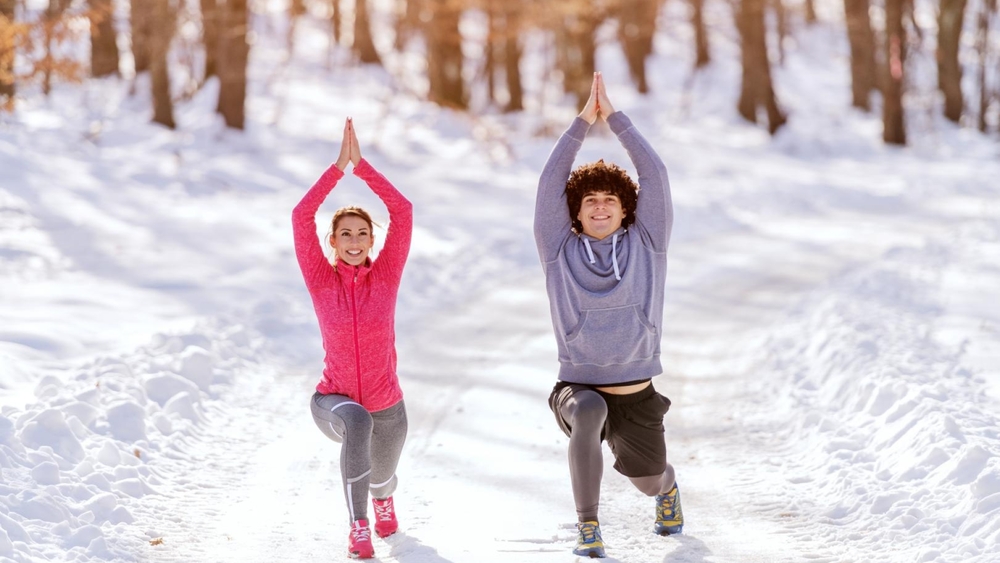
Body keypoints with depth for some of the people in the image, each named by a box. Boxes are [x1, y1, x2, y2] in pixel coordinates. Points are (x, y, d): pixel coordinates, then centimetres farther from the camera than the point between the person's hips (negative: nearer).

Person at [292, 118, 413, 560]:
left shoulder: (385, 276, -9)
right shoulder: (322, 281, -11)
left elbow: (403, 211, -19)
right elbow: (301, 217, -22)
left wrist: (361, 165, -23)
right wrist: (338, 167, -26)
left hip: (387, 406, 2)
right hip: (334, 402, -2)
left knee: (381, 474, 26)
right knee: (357, 422, -39)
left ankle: (383, 499, 67)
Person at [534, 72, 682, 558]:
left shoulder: (646, 244, 1)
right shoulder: (560, 251, 0)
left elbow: (654, 176, -6)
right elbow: (550, 184, -7)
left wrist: (614, 118, -7)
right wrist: (583, 122, -9)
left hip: (638, 395, 2)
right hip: (579, 386, -2)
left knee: (649, 481, 18)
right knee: (587, 415, -38)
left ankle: (668, 489, 60)